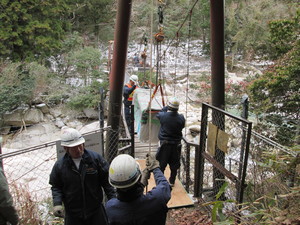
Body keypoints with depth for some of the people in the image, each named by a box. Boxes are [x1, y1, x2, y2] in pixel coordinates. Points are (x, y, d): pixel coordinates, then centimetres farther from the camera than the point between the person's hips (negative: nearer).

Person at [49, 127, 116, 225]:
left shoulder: (95, 158, -11)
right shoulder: (59, 166, -8)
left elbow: (106, 181, -5)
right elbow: (56, 187, 3)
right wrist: (57, 204, -12)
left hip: (96, 211, 0)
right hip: (73, 215, 1)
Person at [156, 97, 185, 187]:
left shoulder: (163, 116, -17)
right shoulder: (181, 118, -15)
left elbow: (158, 114, 6)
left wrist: (166, 108, 13)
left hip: (164, 143, -1)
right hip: (176, 144, 2)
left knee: (161, 163, 13)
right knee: (174, 163, 16)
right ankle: (172, 181, 28)